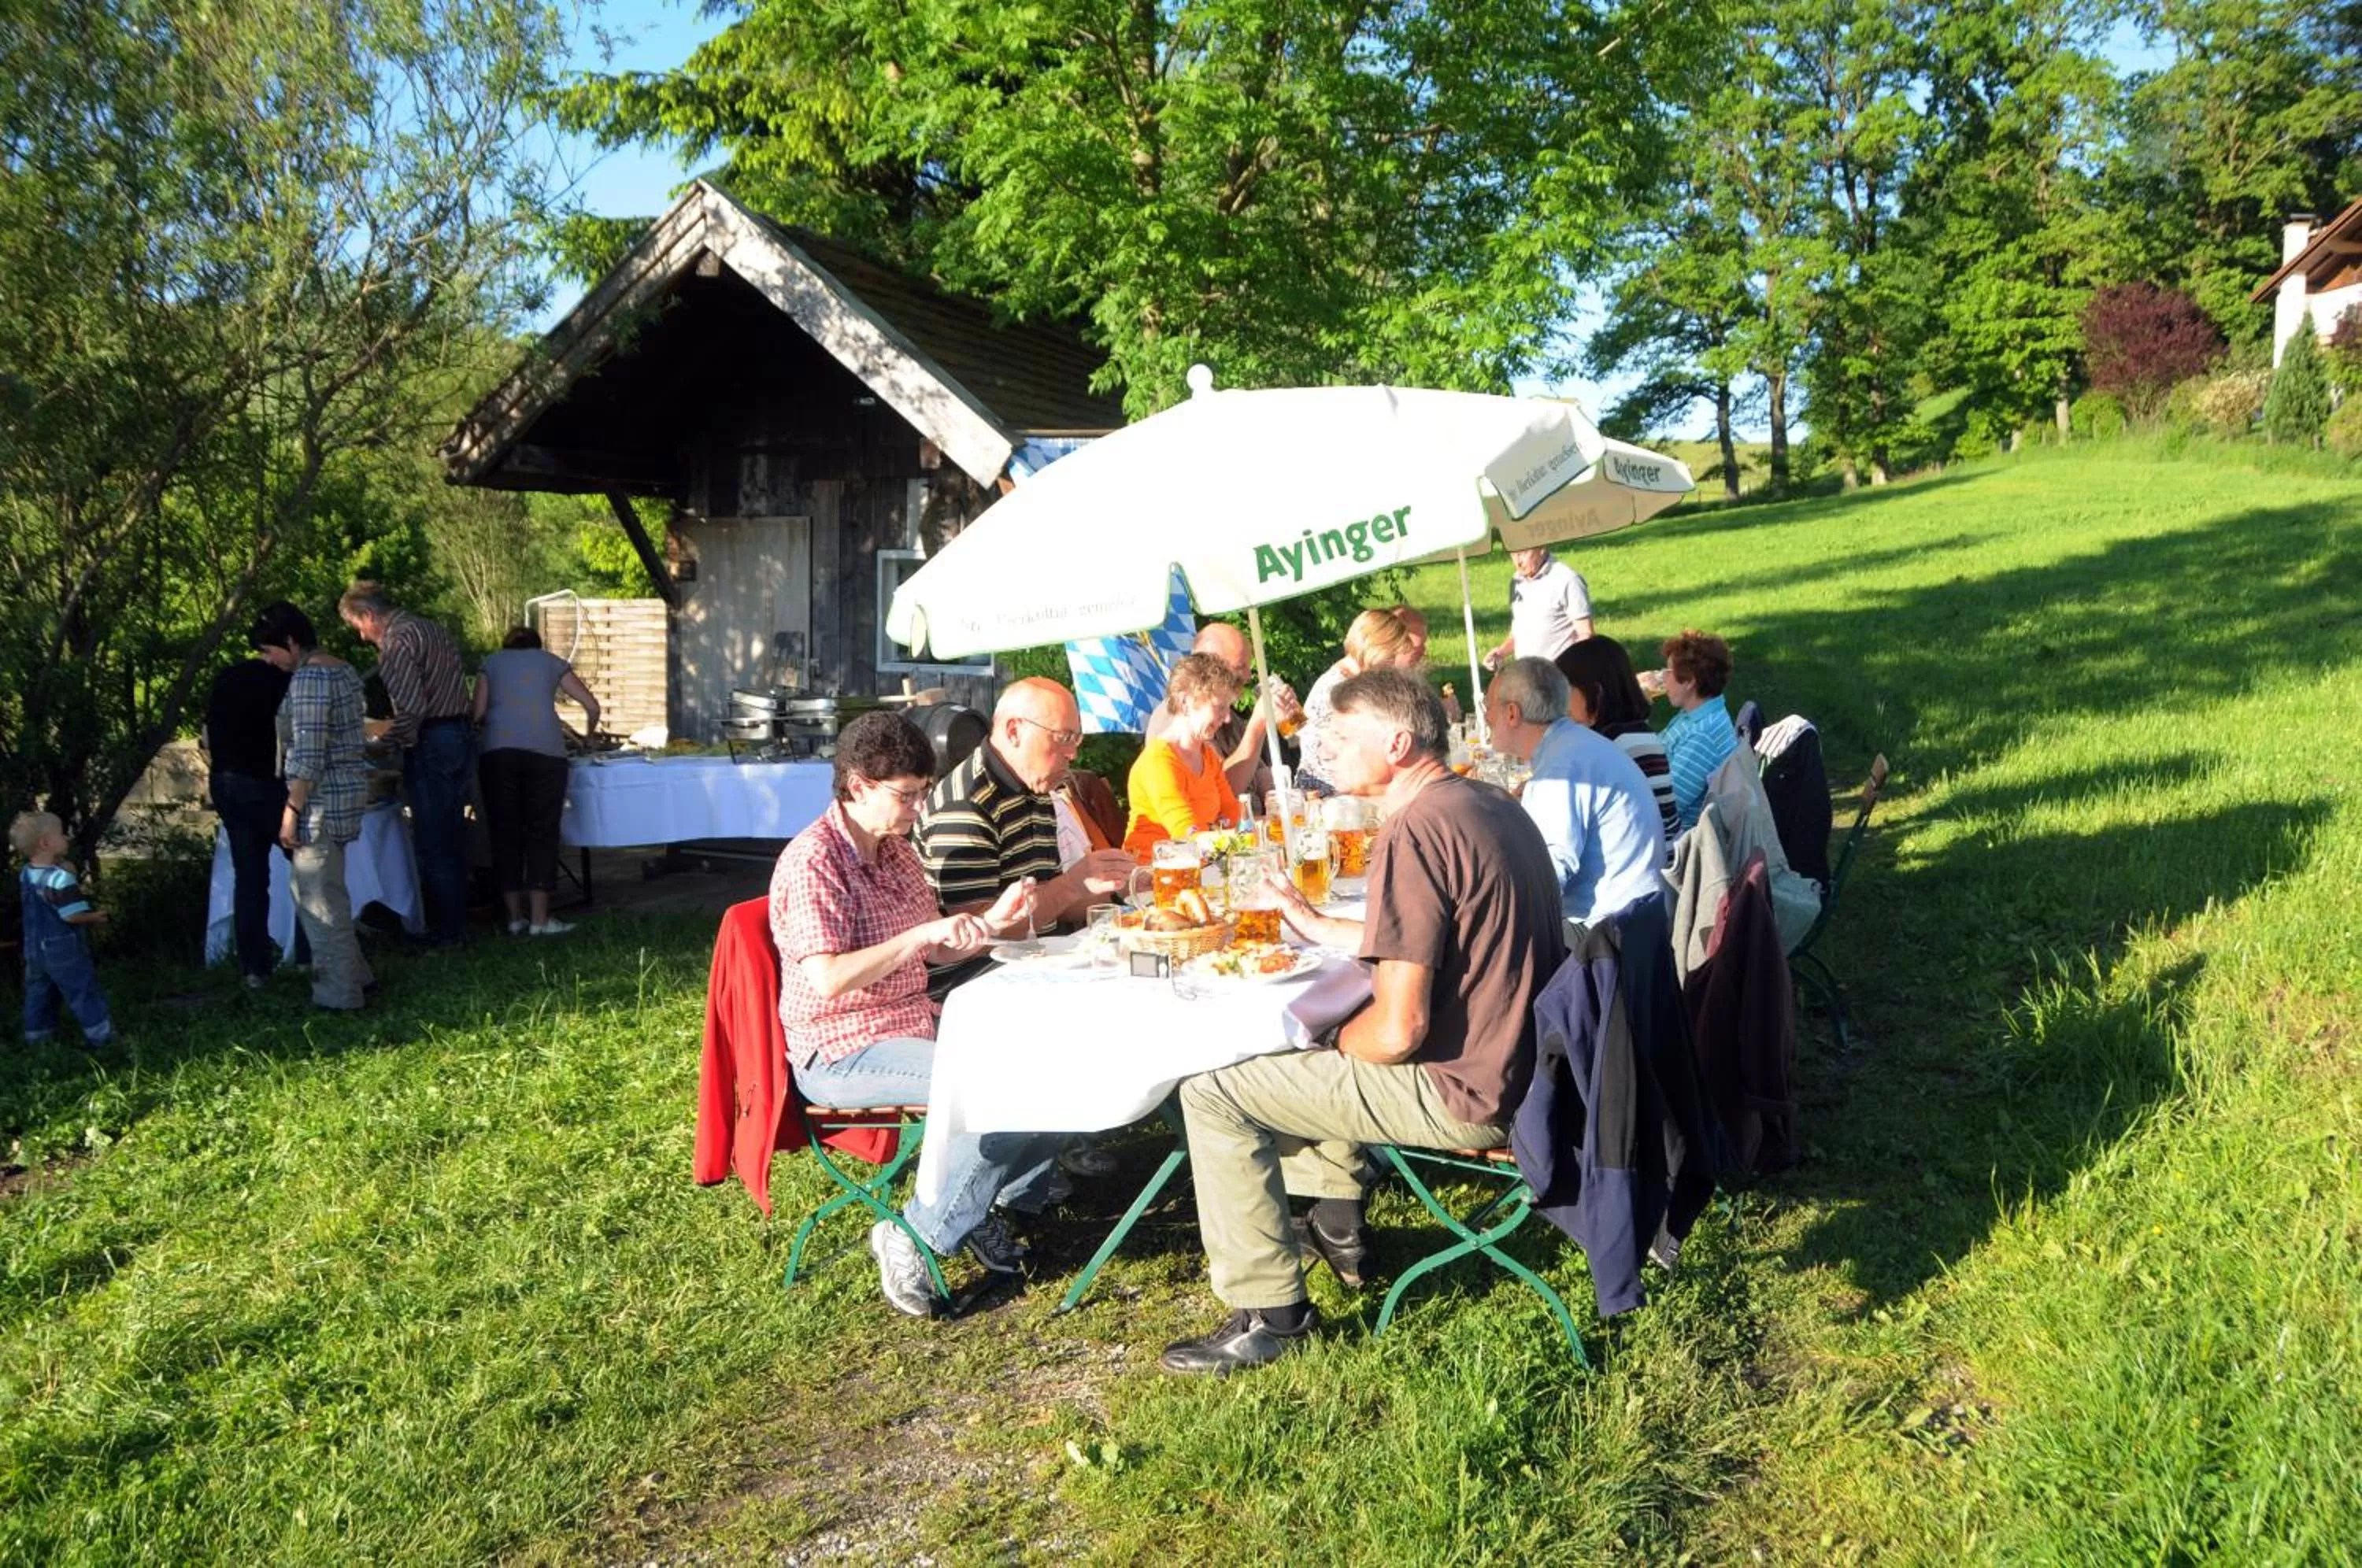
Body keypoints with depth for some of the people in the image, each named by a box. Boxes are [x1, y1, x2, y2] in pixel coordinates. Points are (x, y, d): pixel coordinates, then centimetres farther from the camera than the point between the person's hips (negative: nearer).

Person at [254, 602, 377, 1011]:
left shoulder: (308, 678, -16)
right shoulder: (342, 669, 13)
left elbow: (308, 755, -21)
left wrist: (291, 810, -16)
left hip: (322, 797, -10)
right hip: (348, 789, 10)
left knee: (320, 899, -2)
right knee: (313, 889, 19)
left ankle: (339, 997, 4)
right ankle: (355, 977, 24)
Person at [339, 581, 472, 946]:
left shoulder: (398, 643, -13)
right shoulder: (431, 629, 17)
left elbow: (411, 708, -23)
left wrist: (389, 741, -8)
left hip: (431, 743, -10)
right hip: (459, 737, 10)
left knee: (433, 844, -2)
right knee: (452, 839, 14)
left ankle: (444, 932, 3)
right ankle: (457, 924, 20)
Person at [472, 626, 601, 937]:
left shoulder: (492, 662, 22)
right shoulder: (550, 662, 22)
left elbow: (478, 712, 10)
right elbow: (592, 706, 19)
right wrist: (587, 736, 38)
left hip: (497, 749, 1)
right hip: (545, 749, -1)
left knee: (505, 833, 7)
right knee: (542, 833, 2)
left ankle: (515, 918, 8)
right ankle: (540, 920, -2)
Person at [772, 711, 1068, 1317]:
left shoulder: (897, 851, 10)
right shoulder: (813, 861, -16)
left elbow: (934, 953, 17)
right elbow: (828, 979, -28)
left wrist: (992, 922, 1)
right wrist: (922, 932, -30)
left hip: (914, 1026, 9)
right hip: (842, 1055, -9)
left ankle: (982, 1207, 10)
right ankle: (913, 1239, -9)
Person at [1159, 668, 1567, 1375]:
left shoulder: (1416, 832, -23)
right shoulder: (1489, 804, 7)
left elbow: (1397, 1031, -26)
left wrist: (1335, 1040, -4)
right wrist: (1315, 924, 25)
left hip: (1467, 1094, -10)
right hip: (1522, 1065, 10)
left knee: (1211, 1089, -5)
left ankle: (1270, 1313, 3)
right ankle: (1335, 1228, 34)